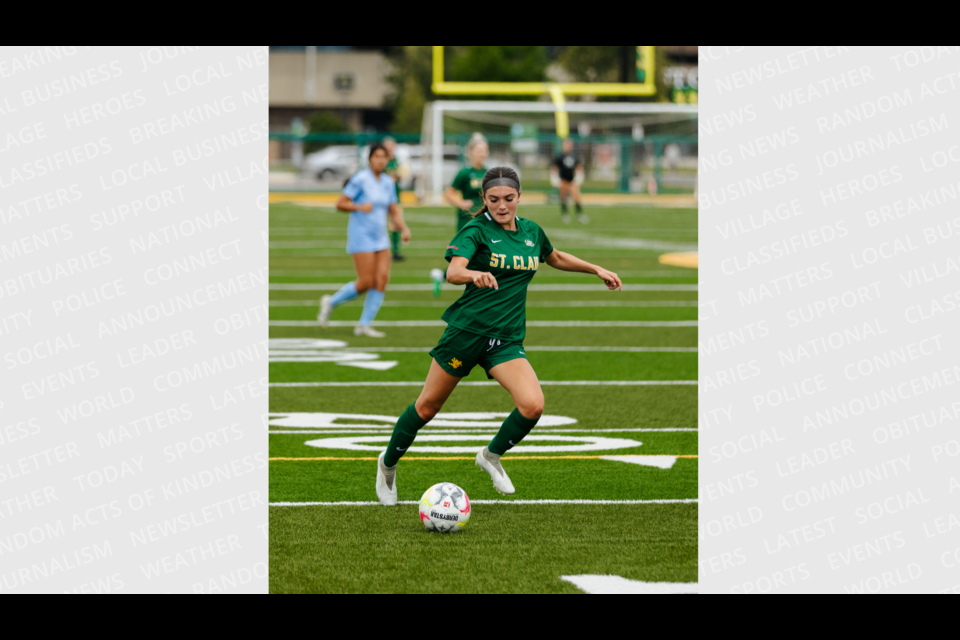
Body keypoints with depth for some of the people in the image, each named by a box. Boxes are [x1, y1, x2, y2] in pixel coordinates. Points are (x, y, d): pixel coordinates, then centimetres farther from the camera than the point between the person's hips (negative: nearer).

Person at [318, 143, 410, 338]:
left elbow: (394, 211, 16)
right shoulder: (360, 179, -10)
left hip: (381, 239, 6)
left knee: (382, 279, -5)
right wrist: (360, 207, -25)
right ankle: (331, 302, 14)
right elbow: (340, 204, -9)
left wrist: (404, 228, -1)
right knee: (366, 282, -10)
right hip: (361, 237, -6)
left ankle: (364, 325, 4)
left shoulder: (388, 182, 10)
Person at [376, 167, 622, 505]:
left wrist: (596, 269, 26)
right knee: (428, 406, 6)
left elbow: (556, 258, 31)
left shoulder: (531, 231, 9)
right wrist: (474, 275, -47)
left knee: (532, 405, -18)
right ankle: (388, 463, 30)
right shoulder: (476, 230, -9)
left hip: (507, 339, 4)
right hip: (467, 330, -4)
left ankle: (491, 456, 8)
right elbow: (453, 272, -26)